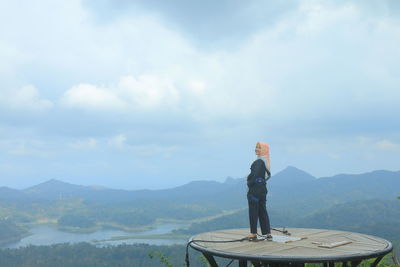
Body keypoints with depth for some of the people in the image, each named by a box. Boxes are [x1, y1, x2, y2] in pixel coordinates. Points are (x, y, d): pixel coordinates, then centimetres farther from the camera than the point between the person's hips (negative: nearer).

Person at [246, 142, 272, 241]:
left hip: (255, 189, -9)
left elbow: (254, 175, -24)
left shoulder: (258, 162, -16)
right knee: (263, 211, 12)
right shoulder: (266, 162, 11)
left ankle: (253, 234, 5)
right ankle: (268, 233, 14)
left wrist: (249, 183, -7)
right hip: (263, 188, 9)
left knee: (253, 212, 0)